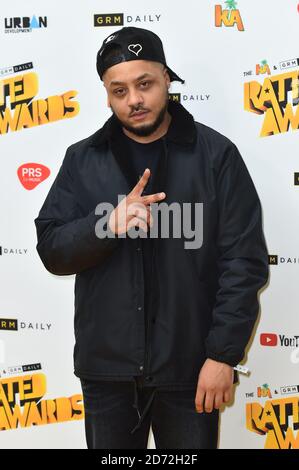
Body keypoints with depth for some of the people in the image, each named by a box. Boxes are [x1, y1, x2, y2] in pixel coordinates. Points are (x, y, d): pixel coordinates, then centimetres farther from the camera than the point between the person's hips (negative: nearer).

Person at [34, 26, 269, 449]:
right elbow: (51, 249, 0)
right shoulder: (83, 159, 4)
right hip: (106, 365, 2)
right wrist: (109, 224, -19)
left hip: (188, 364, -2)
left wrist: (223, 354, -10)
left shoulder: (216, 154, -4)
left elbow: (244, 260, -6)